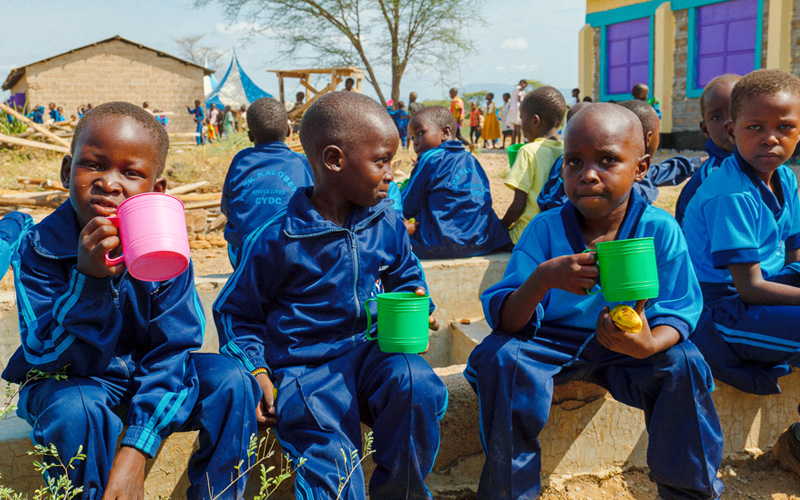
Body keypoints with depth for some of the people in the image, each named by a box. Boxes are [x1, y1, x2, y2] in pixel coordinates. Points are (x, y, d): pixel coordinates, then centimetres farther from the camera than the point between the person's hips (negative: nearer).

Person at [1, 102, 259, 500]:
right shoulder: (39, 248, -19)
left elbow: (170, 351, -16)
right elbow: (49, 357, -24)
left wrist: (135, 453, -25)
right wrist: (88, 277, -41)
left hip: (147, 375, 2)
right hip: (71, 382, -2)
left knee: (230, 379, -19)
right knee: (75, 408, -35)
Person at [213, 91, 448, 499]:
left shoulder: (386, 224, 4)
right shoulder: (276, 240, -9)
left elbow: (405, 277, 22)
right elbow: (236, 312, 3)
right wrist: (255, 371, -9)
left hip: (372, 349, 4)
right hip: (306, 366, -4)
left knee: (416, 383, -28)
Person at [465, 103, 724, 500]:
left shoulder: (660, 229, -11)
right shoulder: (545, 229, -13)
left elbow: (679, 312, -11)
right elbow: (506, 321, -19)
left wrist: (649, 345, -35)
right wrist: (543, 278, -41)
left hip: (623, 349, 1)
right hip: (550, 343, 0)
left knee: (683, 364, -24)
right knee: (500, 357, -27)